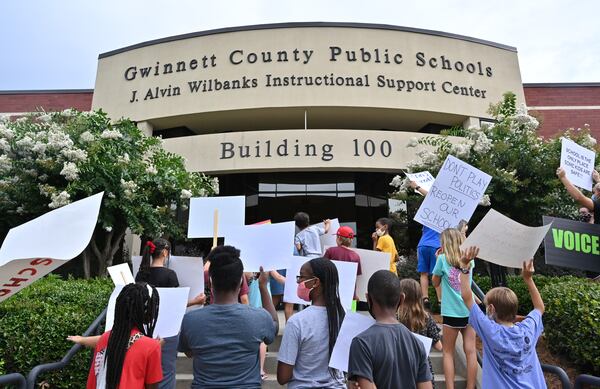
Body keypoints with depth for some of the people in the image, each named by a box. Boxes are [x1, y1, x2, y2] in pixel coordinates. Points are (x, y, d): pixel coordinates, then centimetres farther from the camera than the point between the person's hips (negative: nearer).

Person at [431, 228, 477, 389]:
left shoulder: (443, 259, -8)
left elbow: (435, 282, 5)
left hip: (452, 312, -4)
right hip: (469, 311, 4)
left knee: (448, 352, 7)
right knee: (470, 351, 7)